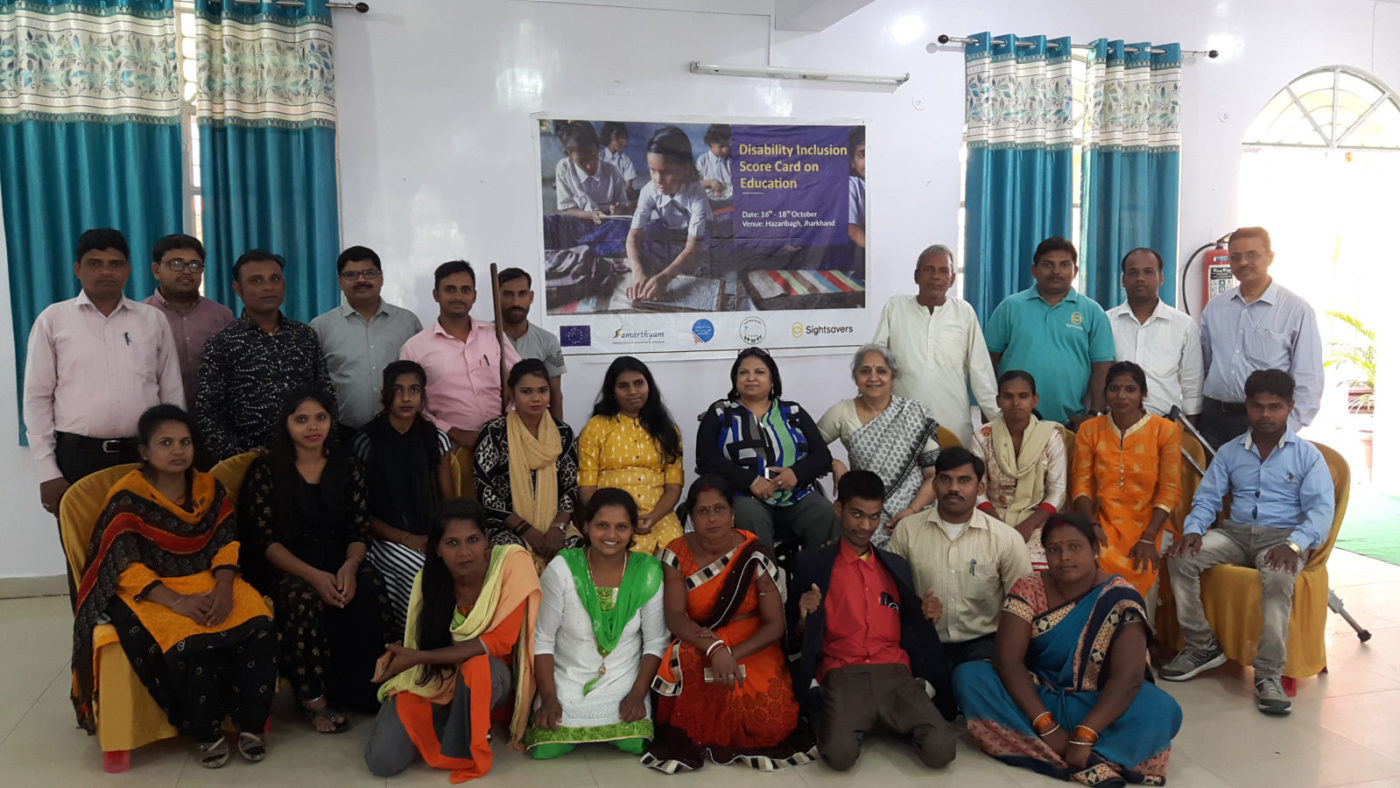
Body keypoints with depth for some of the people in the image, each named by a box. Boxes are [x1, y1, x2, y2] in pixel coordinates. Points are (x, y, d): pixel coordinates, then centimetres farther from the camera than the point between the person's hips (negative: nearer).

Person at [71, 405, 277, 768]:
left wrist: (224, 589, -18)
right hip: (151, 592, -4)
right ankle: (205, 732, -10)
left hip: (210, 582, 4)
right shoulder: (127, 498, -6)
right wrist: (178, 602, -25)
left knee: (259, 628, -23)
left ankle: (250, 723, -8)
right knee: (189, 643, -33)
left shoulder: (209, 487, 8)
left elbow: (226, 544, 2)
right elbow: (126, 566, -13)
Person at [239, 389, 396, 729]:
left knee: (370, 591, -29)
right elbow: (265, 539, -8)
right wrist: (312, 575, -24)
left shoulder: (347, 468, 7)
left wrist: (350, 566, -20)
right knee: (305, 599, -35)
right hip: (283, 566, -2)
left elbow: (359, 531, 4)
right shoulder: (265, 471, -2)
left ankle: (361, 689, -15)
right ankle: (314, 699, -21)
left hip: (337, 559, 3)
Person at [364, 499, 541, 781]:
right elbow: (422, 642, 5)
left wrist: (420, 657, -24)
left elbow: (499, 642, -21)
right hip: (432, 677, 3)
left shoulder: (511, 562, -21)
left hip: (488, 676, -2)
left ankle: (463, 750, -8)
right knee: (382, 761, -16)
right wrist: (396, 655, -19)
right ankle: (442, 721, 15)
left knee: (476, 667, -38)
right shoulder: (428, 578, -10)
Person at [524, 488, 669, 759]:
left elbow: (655, 642, 0)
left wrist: (637, 694, -10)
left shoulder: (648, 571, -7)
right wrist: (549, 698, -12)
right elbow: (542, 639, -5)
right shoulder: (562, 569, -10)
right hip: (567, 682, 0)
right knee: (546, 748, -18)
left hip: (624, 683, 1)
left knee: (634, 743, -22)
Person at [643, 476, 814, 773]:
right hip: (698, 647, 0)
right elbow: (675, 617, -13)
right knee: (688, 660, -35)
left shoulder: (755, 556, -9)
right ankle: (688, 738, -10)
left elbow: (775, 624, -10)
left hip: (752, 648, 0)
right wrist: (714, 648, -32)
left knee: (773, 722, -23)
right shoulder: (677, 553, -6)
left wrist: (732, 655, -25)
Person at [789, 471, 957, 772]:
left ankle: (900, 721, 6)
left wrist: (926, 616, 3)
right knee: (840, 754, -32)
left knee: (940, 750, -24)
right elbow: (796, 638, 11)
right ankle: (830, 718, 1)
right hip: (842, 676, -3)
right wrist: (804, 619, -11)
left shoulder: (896, 566, 20)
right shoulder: (812, 563, 9)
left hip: (895, 673, 3)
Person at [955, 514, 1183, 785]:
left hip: (1095, 706, -2)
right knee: (968, 675, -25)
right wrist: (1047, 728, -28)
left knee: (1161, 710, -31)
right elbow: (1008, 660, -18)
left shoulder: (1119, 598, -14)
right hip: (1034, 699, 2)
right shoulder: (1028, 590, -9)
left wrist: (1084, 736, -33)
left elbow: (1128, 676, -23)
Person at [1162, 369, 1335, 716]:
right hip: (1236, 532, 4)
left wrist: (1294, 545, -25)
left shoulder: (1307, 454, 5)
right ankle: (1202, 647, -10)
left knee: (1278, 577, -38)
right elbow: (1206, 498, 12)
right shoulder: (1230, 452, 15)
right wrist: (1193, 530, -11)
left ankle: (1269, 674, -32)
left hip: (1283, 536, -3)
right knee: (1180, 558, -23)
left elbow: (1322, 508, -6)